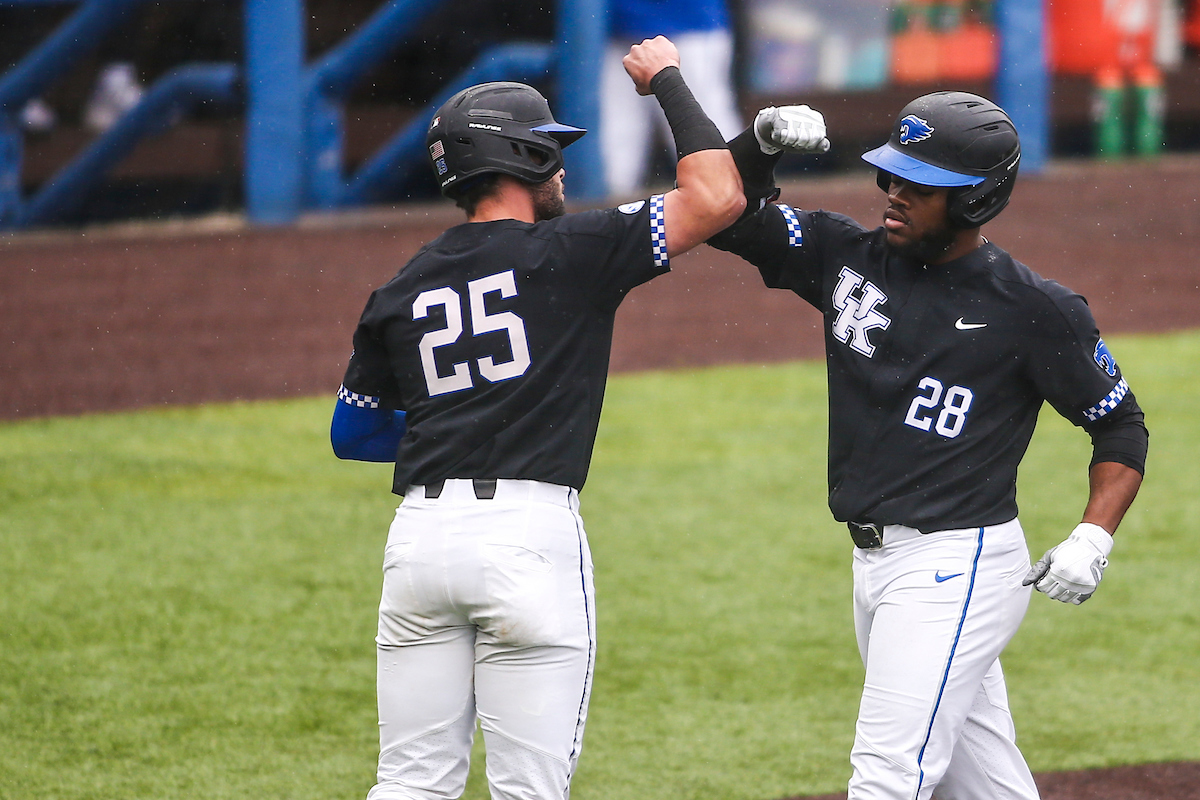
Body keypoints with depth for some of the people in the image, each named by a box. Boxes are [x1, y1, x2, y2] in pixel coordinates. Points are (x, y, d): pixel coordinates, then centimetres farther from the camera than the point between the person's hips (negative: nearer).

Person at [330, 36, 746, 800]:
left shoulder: (402, 291, 14)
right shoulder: (569, 252, -1)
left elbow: (351, 433, 23)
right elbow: (717, 196, -3)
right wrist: (668, 81, 11)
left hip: (420, 535, 5)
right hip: (529, 533, -5)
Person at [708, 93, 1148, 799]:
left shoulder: (1035, 309, -7)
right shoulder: (851, 259, 6)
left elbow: (1122, 425, 0)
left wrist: (1094, 540, -15)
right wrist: (764, 141, -11)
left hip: (958, 567, -6)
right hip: (876, 559, 6)